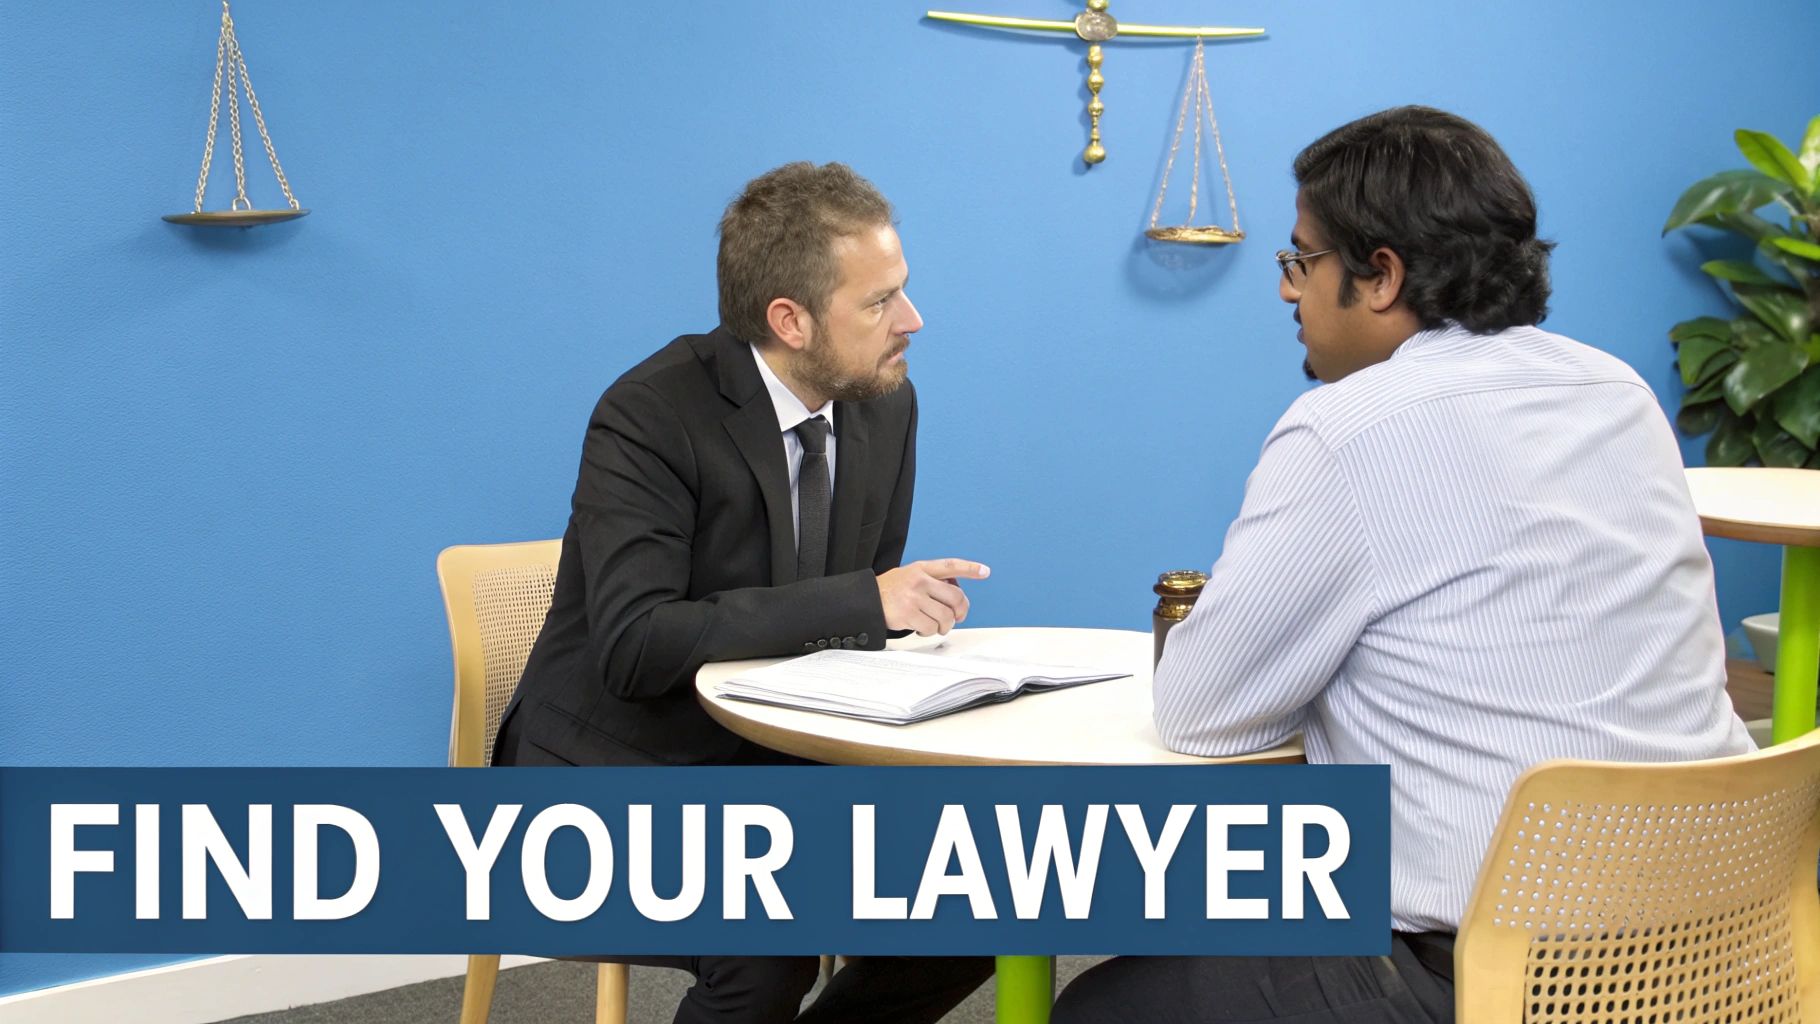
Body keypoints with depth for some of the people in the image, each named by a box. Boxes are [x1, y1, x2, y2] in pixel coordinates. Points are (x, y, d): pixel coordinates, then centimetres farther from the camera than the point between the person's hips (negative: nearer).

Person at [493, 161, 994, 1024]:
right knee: (771, 944, -30)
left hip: (773, 766, 7)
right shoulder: (650, 415, -20)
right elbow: (635, 646, -30)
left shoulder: (885, 405, 0)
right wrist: (862, 599, -31)